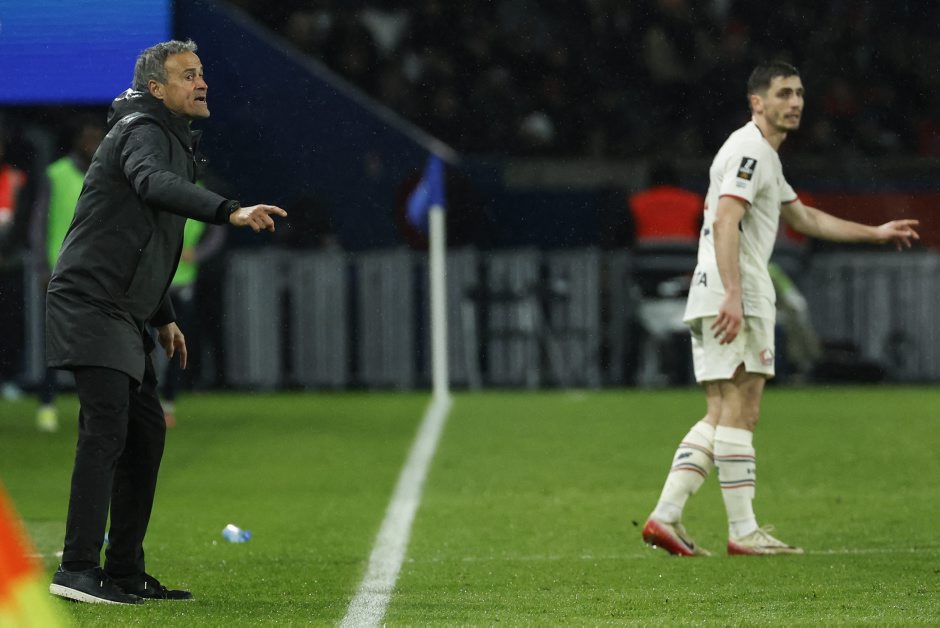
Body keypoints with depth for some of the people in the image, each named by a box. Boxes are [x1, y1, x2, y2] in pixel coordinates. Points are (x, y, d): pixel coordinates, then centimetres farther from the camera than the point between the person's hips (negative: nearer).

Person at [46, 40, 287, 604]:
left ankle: (126, 572, 13)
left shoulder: (171, 140, 22)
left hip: (125, 314, 10)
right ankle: (78, 569, -21)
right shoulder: (142, 132, -10)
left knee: (147, 432, 9)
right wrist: (230, 212, -47)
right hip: (90, 302, -10)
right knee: (107, 427, -17)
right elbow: (153, 183, -34)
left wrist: (164, 317, 26)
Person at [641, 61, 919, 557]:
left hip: (718, 298, 10)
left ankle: (666, 515, 0)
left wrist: (875, 233, 36)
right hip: (734, 297, -10)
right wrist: (733, 294, -29)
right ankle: (743, 531, -8)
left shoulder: (764, 157, 25)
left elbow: (803, 218, 36)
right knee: (739, 411, -9)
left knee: (721, 416, 8)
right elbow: (725, 222, -21)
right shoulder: (749, 150, -9)